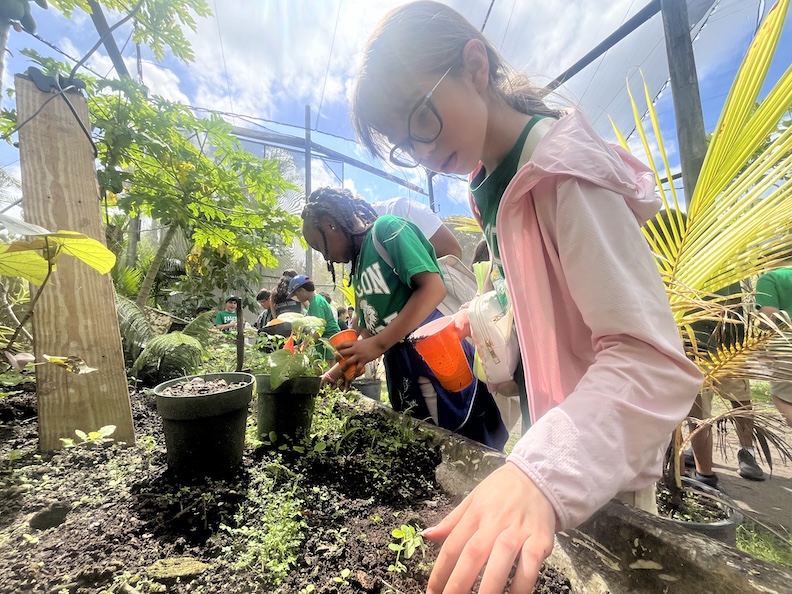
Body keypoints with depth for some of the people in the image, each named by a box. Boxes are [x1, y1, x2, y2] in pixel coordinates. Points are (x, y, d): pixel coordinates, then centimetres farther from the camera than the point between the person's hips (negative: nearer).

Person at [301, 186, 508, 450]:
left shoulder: (386, 228, -7)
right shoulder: (359, 269, 16)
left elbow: (433, 288, -21)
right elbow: (367, 334, 19)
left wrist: (378, 345, -21)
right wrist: (334, 374, 15)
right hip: (403, 373, 8)